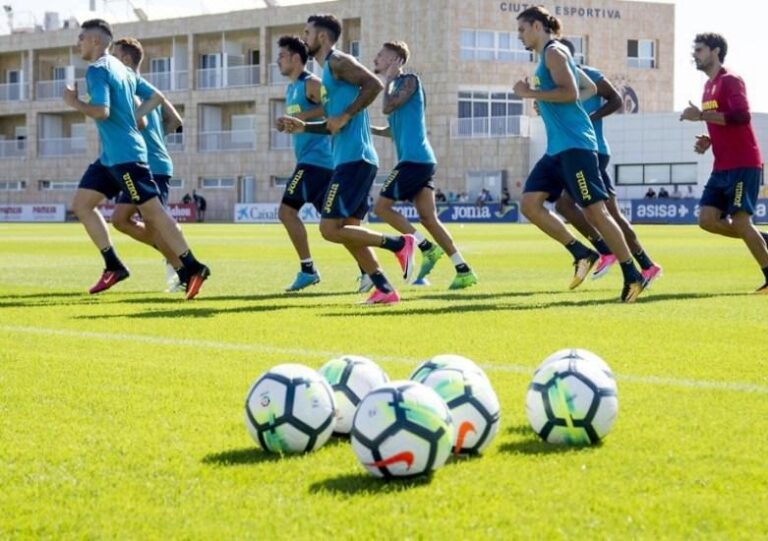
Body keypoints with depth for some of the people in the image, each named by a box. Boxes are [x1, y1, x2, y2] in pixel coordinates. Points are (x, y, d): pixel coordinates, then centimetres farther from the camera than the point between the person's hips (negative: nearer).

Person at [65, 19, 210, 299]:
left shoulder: (97, 70, -12)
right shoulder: (120, 68, 16)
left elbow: (101, 111, -25)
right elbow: (156, 97, 19)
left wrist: (74, 102, -9)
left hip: (124, 155, -10)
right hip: (111, 155, 10)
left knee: (152, 212, -8)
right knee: (81, 203, 10)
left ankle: (192, 268, -6)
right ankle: (114, 266, 9)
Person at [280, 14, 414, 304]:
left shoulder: (338, 62, -7)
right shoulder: (329, 72, 23)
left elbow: (374, 84, -22)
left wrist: (345, 116, -20)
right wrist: (304, 127, 17)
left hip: (354, 160, -10)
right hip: (350, 160, 10)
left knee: (330, 228, -12)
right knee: (347, 229, 10)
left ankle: (400, 243, -8)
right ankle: (384, 289, 9)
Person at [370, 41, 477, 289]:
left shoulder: (409, 81, -5)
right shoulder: (397, 85, 22)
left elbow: (388, 107, -19)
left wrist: (388, 79, -4)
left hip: (414, 159, -9)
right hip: (420, 160, 9)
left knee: (382, 206, -6)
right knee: (428, 218, 3)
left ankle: (428, 248, -6)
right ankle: (464, 271, 0)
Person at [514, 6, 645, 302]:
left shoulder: (553, 52, -7)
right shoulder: (551, 55, 21)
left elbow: (570, 92, -21)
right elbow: (591, 88, 28)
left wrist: (529, 93, -15)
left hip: (574, 145, -10)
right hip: (557, 148, 10)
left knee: (595, 210, -8)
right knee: (530, 203, -2)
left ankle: (632, 275, -2)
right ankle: (582, 254, 1)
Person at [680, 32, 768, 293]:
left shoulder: (730, 81, -10)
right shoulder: (709, 86, 18)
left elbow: (741, 116, -26)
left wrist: (701, 115, -24)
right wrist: (709, 141, 9)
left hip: (743, 165, -9)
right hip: (722, 167, 9)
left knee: (740, 221, -11)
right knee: (707, 219, -1)